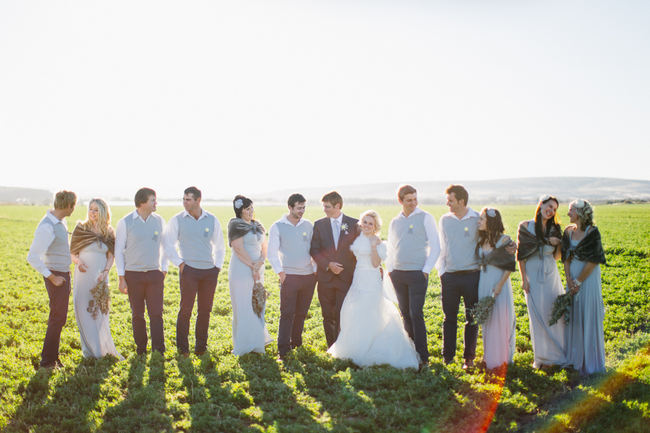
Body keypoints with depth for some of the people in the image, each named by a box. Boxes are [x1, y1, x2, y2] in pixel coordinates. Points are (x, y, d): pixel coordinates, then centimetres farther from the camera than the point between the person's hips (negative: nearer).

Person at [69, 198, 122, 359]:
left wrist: (105, 272, -10)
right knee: (83, 310, 2)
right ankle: (89, 348, 14)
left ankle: (103, 347, 16)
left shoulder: (108, 232, 5)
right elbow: (72, 253, 4)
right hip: (83, 275, 0)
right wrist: (78, 262, -16)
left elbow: (111, 256, 6)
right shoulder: (81, 228, 1)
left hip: (100, 277, 0)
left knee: (100, 311, 1)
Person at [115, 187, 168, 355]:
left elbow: (164, 246, 13)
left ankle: (158, 350, -1)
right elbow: (118, 250, 0)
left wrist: (164, 270, 8)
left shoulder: (159, 221, 5)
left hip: (154, 274, 1)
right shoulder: (125, 222, -2)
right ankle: (141, 348, 19)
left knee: (156, 313, -4)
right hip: (133, 275, -1)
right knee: (137, 314, 7)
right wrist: (121, 277, -3)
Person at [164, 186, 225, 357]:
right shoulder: (177, 220, -1)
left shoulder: (212, 220, 6)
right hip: (189, 270, -2)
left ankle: (201, 345, 18)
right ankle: (182, 347, 7)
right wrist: (179, 263, -3)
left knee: (205, 310, 7)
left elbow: (220, 245, 16)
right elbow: (168, 244, 4)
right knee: (186, 309, -5)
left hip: (209, 271, 3)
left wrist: (218, 266, 8)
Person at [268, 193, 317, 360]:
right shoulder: (277, 226, -2)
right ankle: (283, 349, -2)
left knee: (301, 313, 10)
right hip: (289, 276, -4)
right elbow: (272, 253, -2)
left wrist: (317, 269, 7)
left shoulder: (308, 225, 8)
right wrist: (280, 272, -8)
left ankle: (296, 342, 25)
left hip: (309, 276, 4)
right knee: (287, 314, -6)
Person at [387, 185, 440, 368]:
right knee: (405, 314, 9)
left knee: (416, 314, -9)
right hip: (397, 274, 5)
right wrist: (390, 270, 10)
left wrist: (426, 270, -10)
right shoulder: (395, 222, 12)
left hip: (417, 273, -5)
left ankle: (423, 356, -2)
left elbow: (435, 247, -4)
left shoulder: (425, 218, -2)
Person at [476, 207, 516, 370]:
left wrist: (499, 285, -15)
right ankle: (489, 357, 26)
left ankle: (501, 358, 13)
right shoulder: (481, 240, 6)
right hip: (483, 282, 6)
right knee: (486, 320, 13)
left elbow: (510, 265, -10)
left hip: (499, 281, -6)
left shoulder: (504, 240, -11)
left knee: (500, 320, 0)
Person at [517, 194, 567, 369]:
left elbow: (557, 256, 11)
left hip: (550, 274, 3)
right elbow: (521, 254, -1)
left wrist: (557, 244, -10)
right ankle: (541, 356, 8)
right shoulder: (526, 226, -1)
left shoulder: (554, 229, 8)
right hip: (533, 274, -3)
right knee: (537, 315, 0)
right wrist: (524, 278, -6)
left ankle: (557, 353, 14)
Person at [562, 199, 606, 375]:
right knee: (574, 317, 11)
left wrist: (578, 281, -12)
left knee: (589, 317, -1)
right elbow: (566, 257, 7)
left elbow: (593, 261, -13)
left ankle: (590, 361, 10)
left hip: (588, 278, -6)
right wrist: (569, 279, -5)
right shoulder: (569, 231, 6)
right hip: (573, 277, 6)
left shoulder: (592, 232, -12)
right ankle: (575, 357, 23)